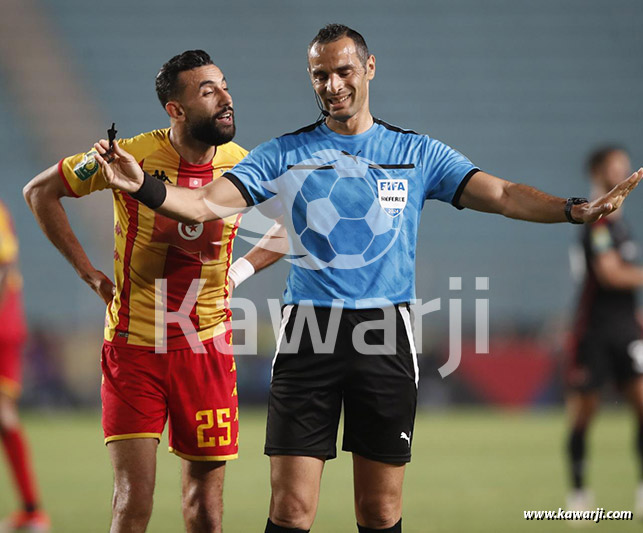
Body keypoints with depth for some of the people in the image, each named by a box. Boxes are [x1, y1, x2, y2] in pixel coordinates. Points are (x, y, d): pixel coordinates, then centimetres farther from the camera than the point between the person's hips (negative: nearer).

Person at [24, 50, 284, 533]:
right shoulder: (133, 155, -11)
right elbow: (41, 192, 2)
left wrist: (241, 271, 5)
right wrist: (89, 273, 1)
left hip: (206, 348, 2)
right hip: (134, 346, -2)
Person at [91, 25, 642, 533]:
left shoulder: (416, 153, 9)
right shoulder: (286, 154, 8)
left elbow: (502, 195, 1)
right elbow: (210, 203, -1)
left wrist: (575, 209, -15)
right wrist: (144, 186, -19)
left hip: (385, 335, 1)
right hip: (307, 333, -1)